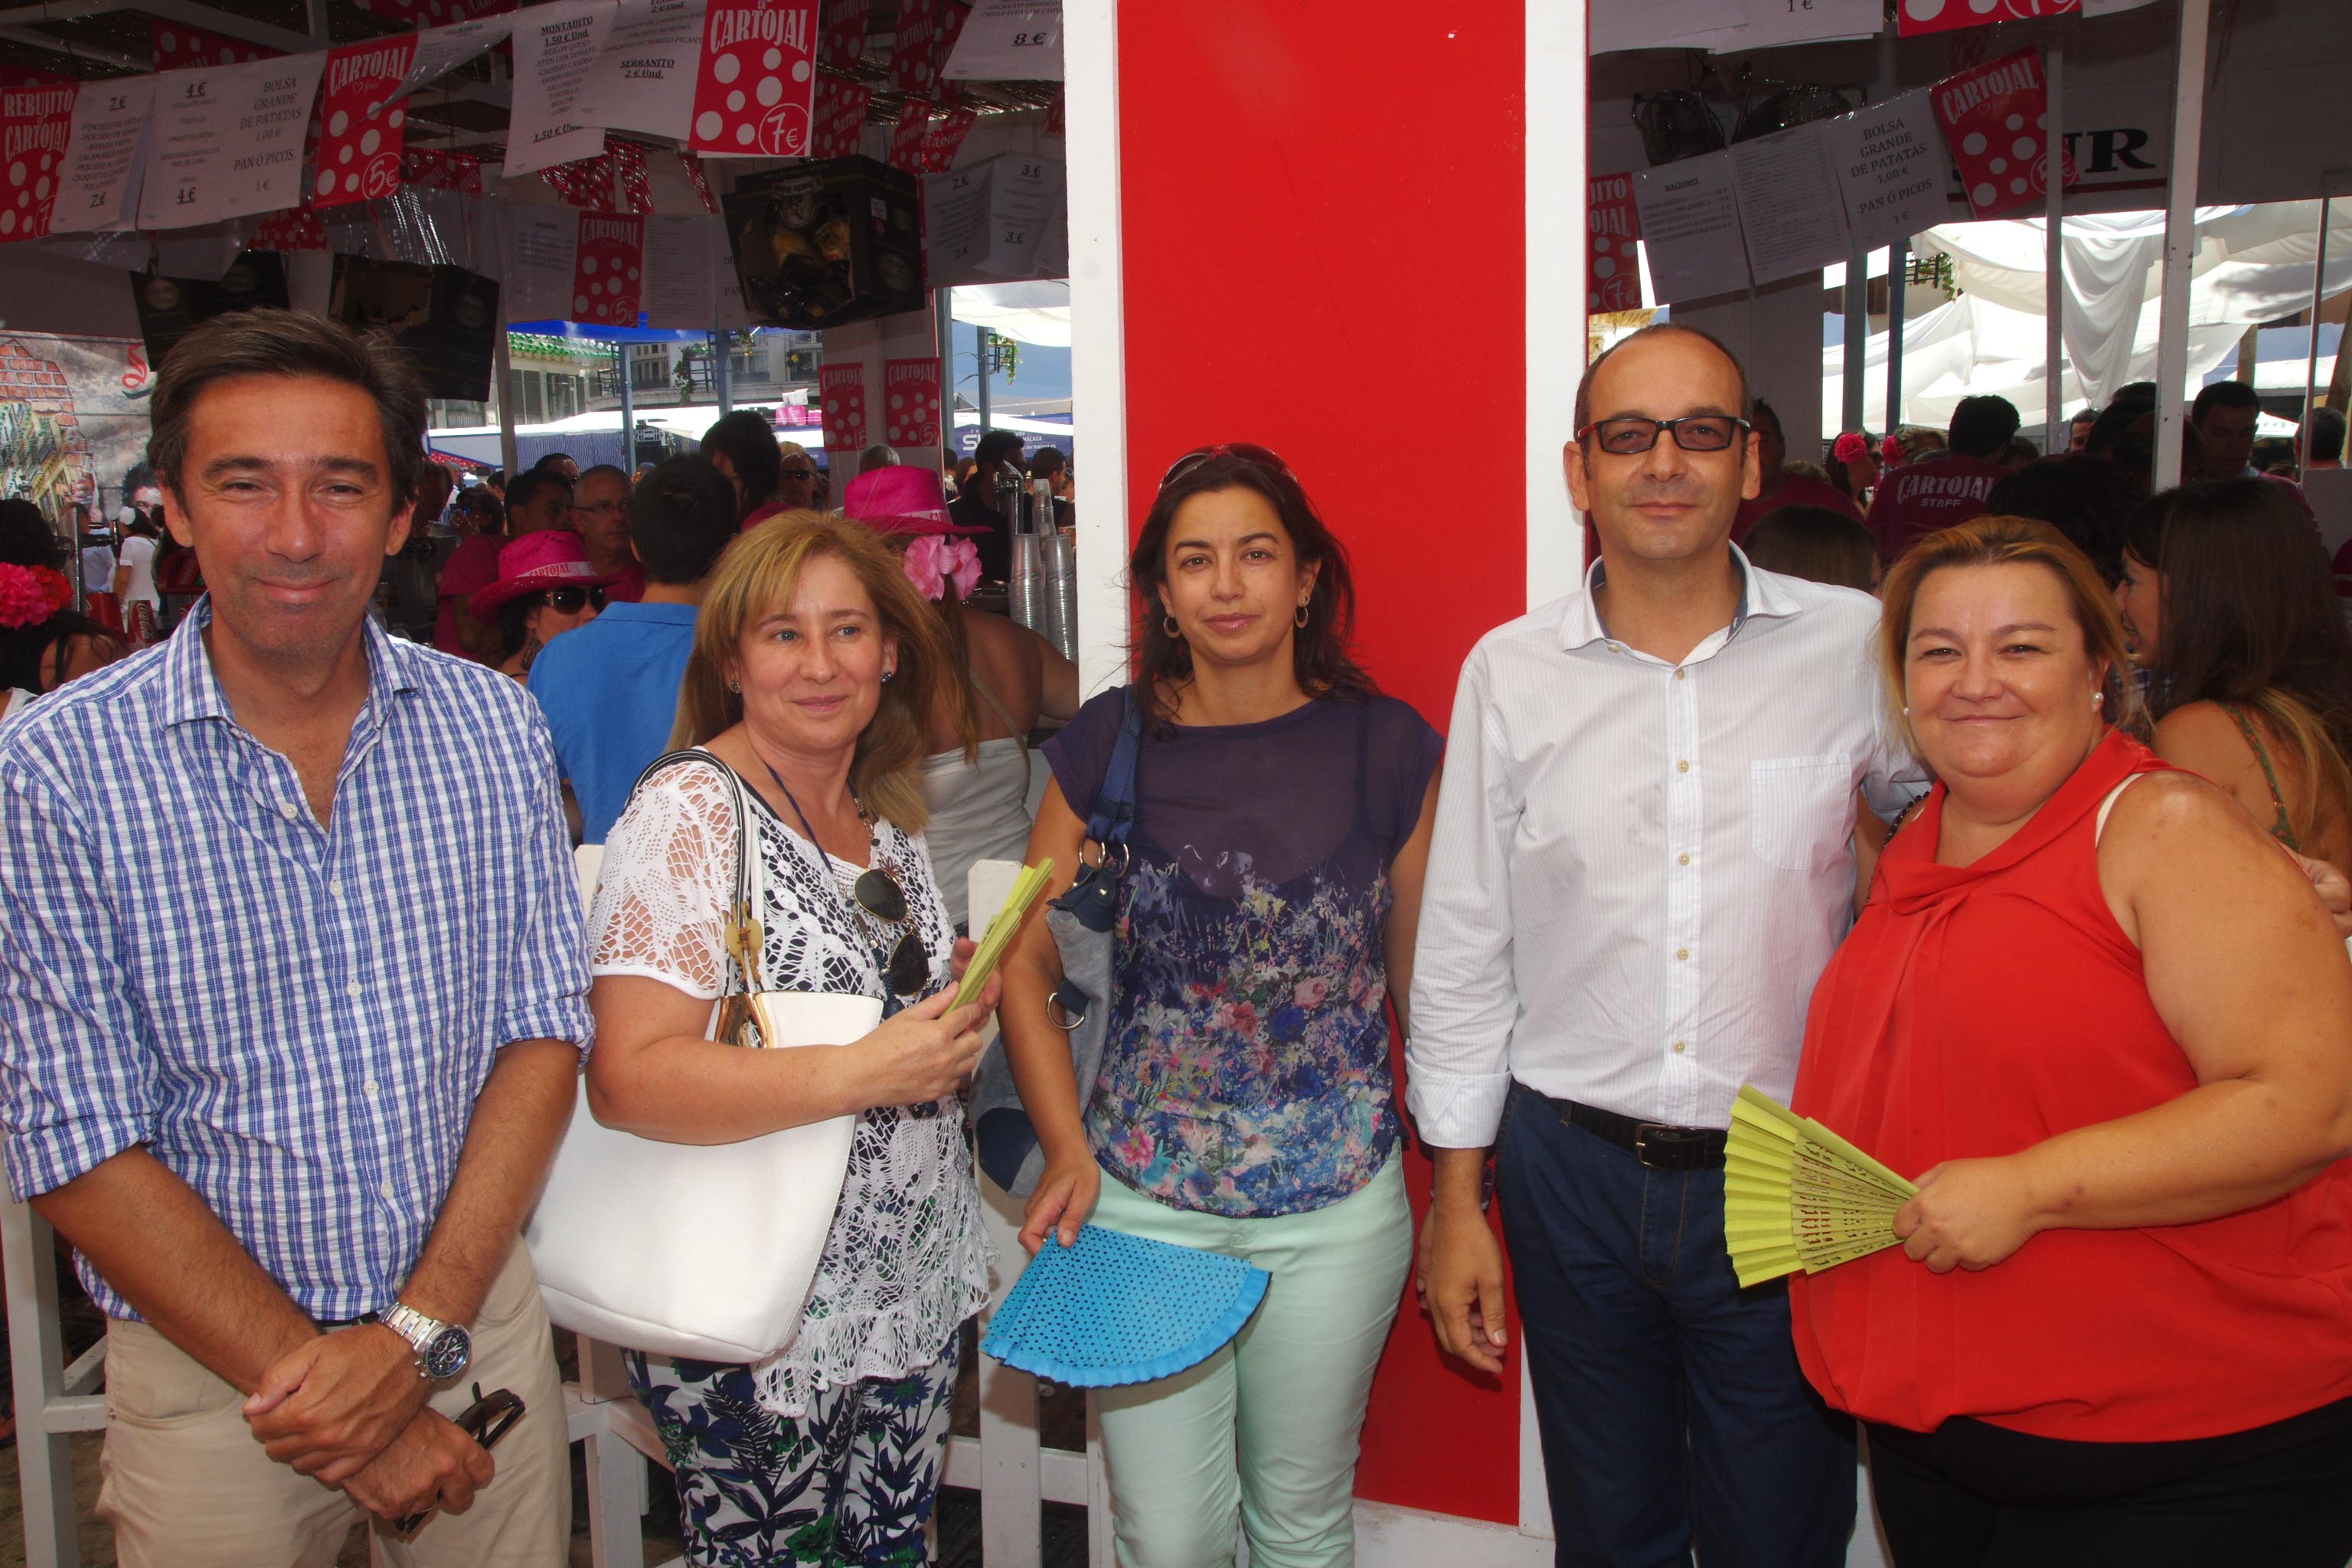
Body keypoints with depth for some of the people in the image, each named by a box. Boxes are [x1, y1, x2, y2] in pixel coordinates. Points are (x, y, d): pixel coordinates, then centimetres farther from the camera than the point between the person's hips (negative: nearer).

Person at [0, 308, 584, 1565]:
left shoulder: (494, 727, -3)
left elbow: (542, 1030, -3)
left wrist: (423, 1327, -13)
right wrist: (311, 1374, -15)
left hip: (476, 1321, 3)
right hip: (208, 1368, -2)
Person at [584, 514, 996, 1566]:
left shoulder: (888, 816, 7)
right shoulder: (690, 811, -16)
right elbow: (626, 1078, -24)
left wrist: (959, 1009, 0)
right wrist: (865, 1071, -28)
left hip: (914, 1298, 7)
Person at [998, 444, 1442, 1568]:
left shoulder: (1385, 748, -3)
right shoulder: (1109, 746, -3)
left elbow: (1424, 979, 3)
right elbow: (1023, 965, 2)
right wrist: (1067, 1150, -7)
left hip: (1336, 1211, 0)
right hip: (1141, 1203, 0)